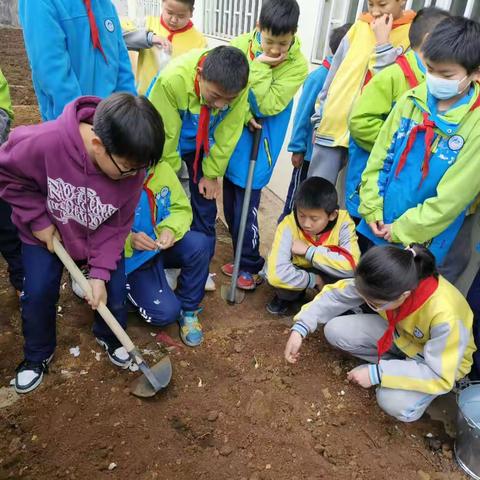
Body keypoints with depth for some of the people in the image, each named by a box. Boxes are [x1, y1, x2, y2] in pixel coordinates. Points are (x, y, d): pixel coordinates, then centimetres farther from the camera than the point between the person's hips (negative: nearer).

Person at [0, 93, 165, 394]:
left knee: (114, 288, -2)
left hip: (100, 236, 1)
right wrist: (38, 219, -19)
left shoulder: (132, 167, -29)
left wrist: (100, 273, -22)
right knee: (38, 294, 0)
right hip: (45, 232, -1)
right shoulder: (43, 143, -40)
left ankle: (110, 337, 31)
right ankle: (38, 356, 29)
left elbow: (116, 225, -17)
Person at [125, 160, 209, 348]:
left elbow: (181, 209, -1)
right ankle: (132, 292, 17)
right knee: (165, 312, -19)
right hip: (131, 257, -3)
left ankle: (187, 309, -4)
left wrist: (170, 229, -23)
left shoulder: (161, 170, -12)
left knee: (198, 244, -29)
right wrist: (128, 240, -36)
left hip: (162, 246, 4)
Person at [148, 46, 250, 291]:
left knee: (205, 201, 4)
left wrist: (212, 173, -7)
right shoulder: (173, 78, -37)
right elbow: (165, 134, -24)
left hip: (204, 143, 2)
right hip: (170, 141, -2)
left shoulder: (239, 87, -28)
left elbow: (228, 132, -14)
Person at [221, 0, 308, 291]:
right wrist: (242, 113, -18)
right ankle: (242, 257, 37)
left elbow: (268, 106, -19)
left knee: (246, 207, -4)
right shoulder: (240, 45, -5)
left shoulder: (297, 64, -12)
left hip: (259, 145, -4)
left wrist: (261, 67, -22)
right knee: (230, 204, 15)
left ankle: (249, 266, 13)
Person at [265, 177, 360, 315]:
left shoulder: (343, 222, -26)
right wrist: (314, 280, -32)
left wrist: (309, 251, -35)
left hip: (327, 274, 0)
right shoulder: (288, 225, -30)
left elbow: (352, 265, -38)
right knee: (280, 277, -33)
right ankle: (288, 297, 5)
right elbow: (276, 274, -41)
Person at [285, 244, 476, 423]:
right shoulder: (387, 284, -26)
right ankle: (391, 366, 0)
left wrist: (377, 374, -33)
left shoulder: (444, 316, -41)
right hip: (399, 334, 5)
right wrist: (300, 328, -22)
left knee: (395, 402, -32)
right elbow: (337, 295, -14)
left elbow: (441, 377, -32)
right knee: (335, 331, -15)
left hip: (442, 364, -5)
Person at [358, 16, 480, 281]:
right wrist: (371, 209, -4)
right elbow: (379, 157, 1)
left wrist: (401, 231, -14)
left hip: (423, 243, -4)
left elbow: (451, 198, -16)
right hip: (376, 228, 4)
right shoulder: (411, 101, -3)